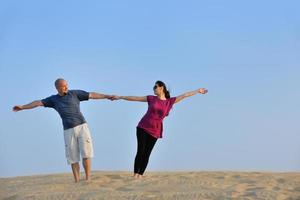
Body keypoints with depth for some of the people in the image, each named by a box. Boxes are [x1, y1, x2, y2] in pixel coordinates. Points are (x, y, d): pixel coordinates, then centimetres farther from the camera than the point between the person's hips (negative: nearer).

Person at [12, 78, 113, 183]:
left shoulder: (75, 93, 6)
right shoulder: (54, 99, 10)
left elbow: (92, 95, 4)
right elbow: (39, 103, 6)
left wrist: (107, 96, -1)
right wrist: (22, 107, -1)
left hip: (82, 126, -1)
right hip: (69, 131, 1)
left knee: (86, 154, -10)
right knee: (73, 158, -1)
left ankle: (88, 179, -5)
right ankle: (77, 182, 1)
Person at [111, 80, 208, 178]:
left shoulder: (170, 101, 4)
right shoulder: (151, 98, 5)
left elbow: (184, 95, 7)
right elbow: (135, 98, 7)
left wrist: (198, 91, 11)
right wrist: (120, 97, 8)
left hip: (155, 131, 0)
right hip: (143, 127, 0)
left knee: (146, 154, 0)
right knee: (140, 151, -7)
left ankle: (140, 175, 4)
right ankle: (135, 174, -6)